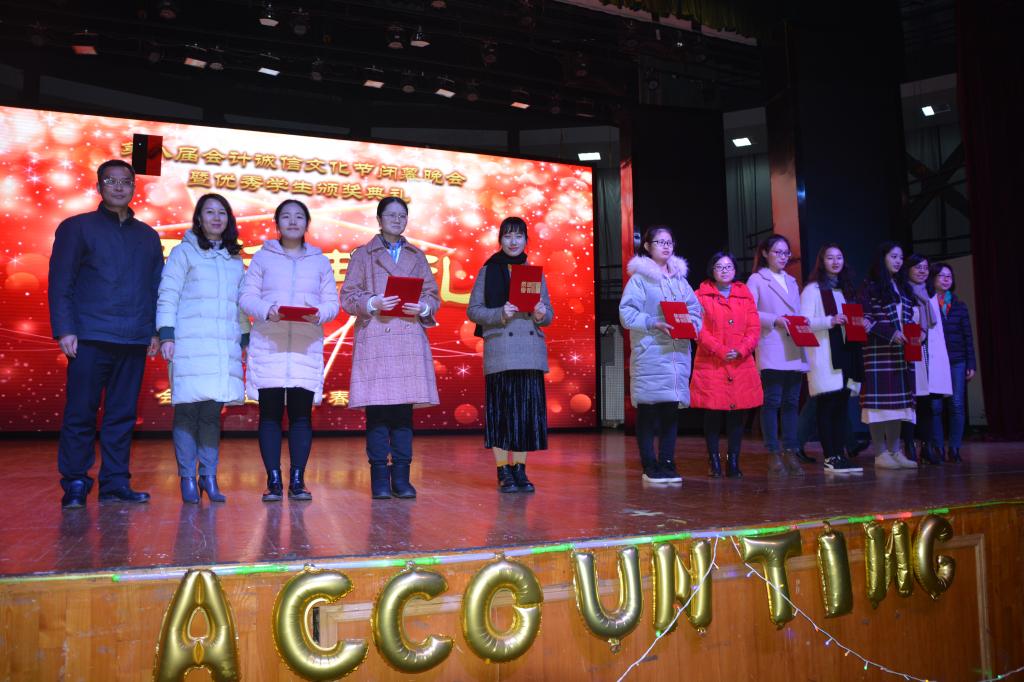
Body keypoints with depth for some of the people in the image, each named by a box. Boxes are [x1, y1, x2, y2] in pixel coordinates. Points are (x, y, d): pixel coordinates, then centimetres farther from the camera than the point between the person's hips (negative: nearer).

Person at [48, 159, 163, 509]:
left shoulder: (148, 236, 18)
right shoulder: (77, 227, 7)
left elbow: (156, 287, 16)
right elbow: (60, 282, 1)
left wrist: (155, 330, 6)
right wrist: (64, 329, -8)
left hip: (135, 340, 3)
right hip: (90, 337, -3)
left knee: (123, 415, 5)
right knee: (80, 414, -1)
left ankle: (115, 483, 11)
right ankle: (74, 485, 6)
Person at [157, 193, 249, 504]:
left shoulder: (235, 260, 19)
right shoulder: (184, 252, 7)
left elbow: (242, 304, 20)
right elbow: (167, 296, 0)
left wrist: (246, 338, 13)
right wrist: (166, 335, -9)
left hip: (225, 345, 4)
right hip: (191, 343, -3)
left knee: (213, 411, 1)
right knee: (187, 408, -6)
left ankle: (209, 477, 6)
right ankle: (187, 478, 1)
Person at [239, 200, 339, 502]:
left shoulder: (320, 261, 14)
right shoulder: (262, 257, 11)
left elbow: (332, 302, 8)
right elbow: (246, 297, 3)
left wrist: (319, 314, -14)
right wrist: (266, 310, -17)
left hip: (307, 346, 1)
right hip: (268, 345, -1)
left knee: (301, 413, -2)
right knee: (270, 413, -2)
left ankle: (297, 480, 4)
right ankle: (273, 481, 3)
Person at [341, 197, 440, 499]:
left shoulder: (417, 256, 19)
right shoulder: (363, 254, 10)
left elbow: (433, 296, 15)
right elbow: (348, 297, 4)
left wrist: (422, 307, -7)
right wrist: (372, 303, -14)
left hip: (410, 340, 2)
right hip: (374, 340, -2)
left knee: (404, 409, 0)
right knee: (377, 409, -6)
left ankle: (401, 477, 7)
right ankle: (379, 479, 2)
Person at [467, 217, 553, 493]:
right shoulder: (488, 271, 6)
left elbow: (549, 312, 14)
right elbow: (473, 310, 1)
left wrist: (541, 315, -9)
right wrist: (500, 313, -15)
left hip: (530, 352, 3)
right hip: (499, 351, -3)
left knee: (527, 410, 3)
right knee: (501, 410, -1)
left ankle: (520, 470, 13)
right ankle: (504, 473, 8)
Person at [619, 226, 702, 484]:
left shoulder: (679, 277, 18)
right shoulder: (639, 277, 0)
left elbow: (694, 308, 15)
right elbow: (627, 313, -9)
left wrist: (691, 325, -5)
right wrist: (654, 323, -19)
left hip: (678, 352, 5)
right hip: (650, 353, -5)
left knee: (672, 409, 6)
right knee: (648, 410, -2)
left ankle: (667, 464, 14)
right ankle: (650, 467, 6)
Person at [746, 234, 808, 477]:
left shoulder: (792, 282, 22)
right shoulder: (757, 279, 3)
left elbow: (798, 313, 23)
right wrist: (775, 320, -17)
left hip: (795, 352, 6)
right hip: (771, 351, -6)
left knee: (791, 402, 5)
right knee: (772, 402, -5)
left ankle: (790, 452, 9)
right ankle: (774, 455, -1)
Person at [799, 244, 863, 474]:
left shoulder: (845, 289, 20)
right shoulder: (812, 289, -1)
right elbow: (804, 322, -10)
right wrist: (830, 321, -22)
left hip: (845, 353, 6)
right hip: (824, 356, -6)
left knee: (842, 406, 5)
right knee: (828, 406, -7)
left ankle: (839, 455, 8)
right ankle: (829, 457, -4)